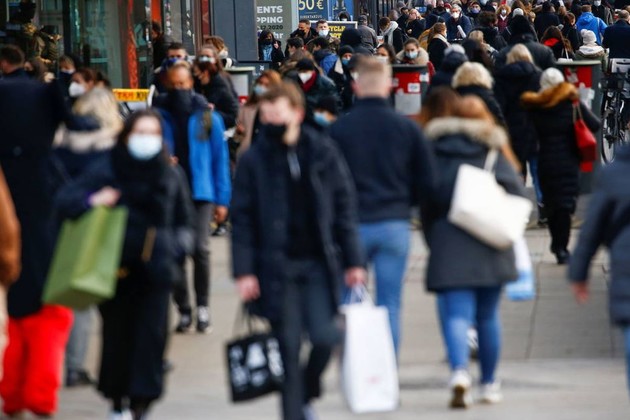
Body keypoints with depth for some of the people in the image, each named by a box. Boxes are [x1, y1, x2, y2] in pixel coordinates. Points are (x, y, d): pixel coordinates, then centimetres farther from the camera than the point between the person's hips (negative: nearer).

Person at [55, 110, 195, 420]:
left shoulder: (171, 176, 8)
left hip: (155, 270, 1)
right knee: (117, 335, 4)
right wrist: (92, 201, -22)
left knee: (151, 335, -9)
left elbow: (184, 221, 19)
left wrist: (178, 245, -1)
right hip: (116, 269, -1)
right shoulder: (106, 170, 0)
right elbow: (65, 201, -3)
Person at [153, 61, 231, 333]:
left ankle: (202, 307, 3)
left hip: (200, 192, -1)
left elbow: (220, 158, 5)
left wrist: (222, 199, 1)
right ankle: (183, 310, 13)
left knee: (200, 249, -14)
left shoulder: (208, 117, 3)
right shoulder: (159, 115, 4)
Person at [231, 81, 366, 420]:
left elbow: (344, 207, 6)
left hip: (318, 262, 1)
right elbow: (242, 219, -1)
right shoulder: (254, 160, -1)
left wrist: (352, 261, 3)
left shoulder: (322, 152, 2)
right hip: (277, 265, -1)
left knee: (325, 337, -8)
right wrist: (244, 271, -8)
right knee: (288, 346, -2)